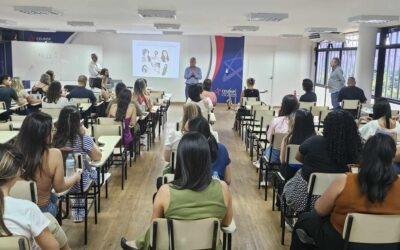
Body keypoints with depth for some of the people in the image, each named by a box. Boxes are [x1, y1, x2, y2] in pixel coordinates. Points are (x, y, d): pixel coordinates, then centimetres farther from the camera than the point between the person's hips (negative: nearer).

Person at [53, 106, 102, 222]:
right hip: (80, 182, -3)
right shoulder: (83, 139, -24)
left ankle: (77, 214, 49)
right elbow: (97, 157, -7)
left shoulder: (55, 139, -16)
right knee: (95, 172, 30)